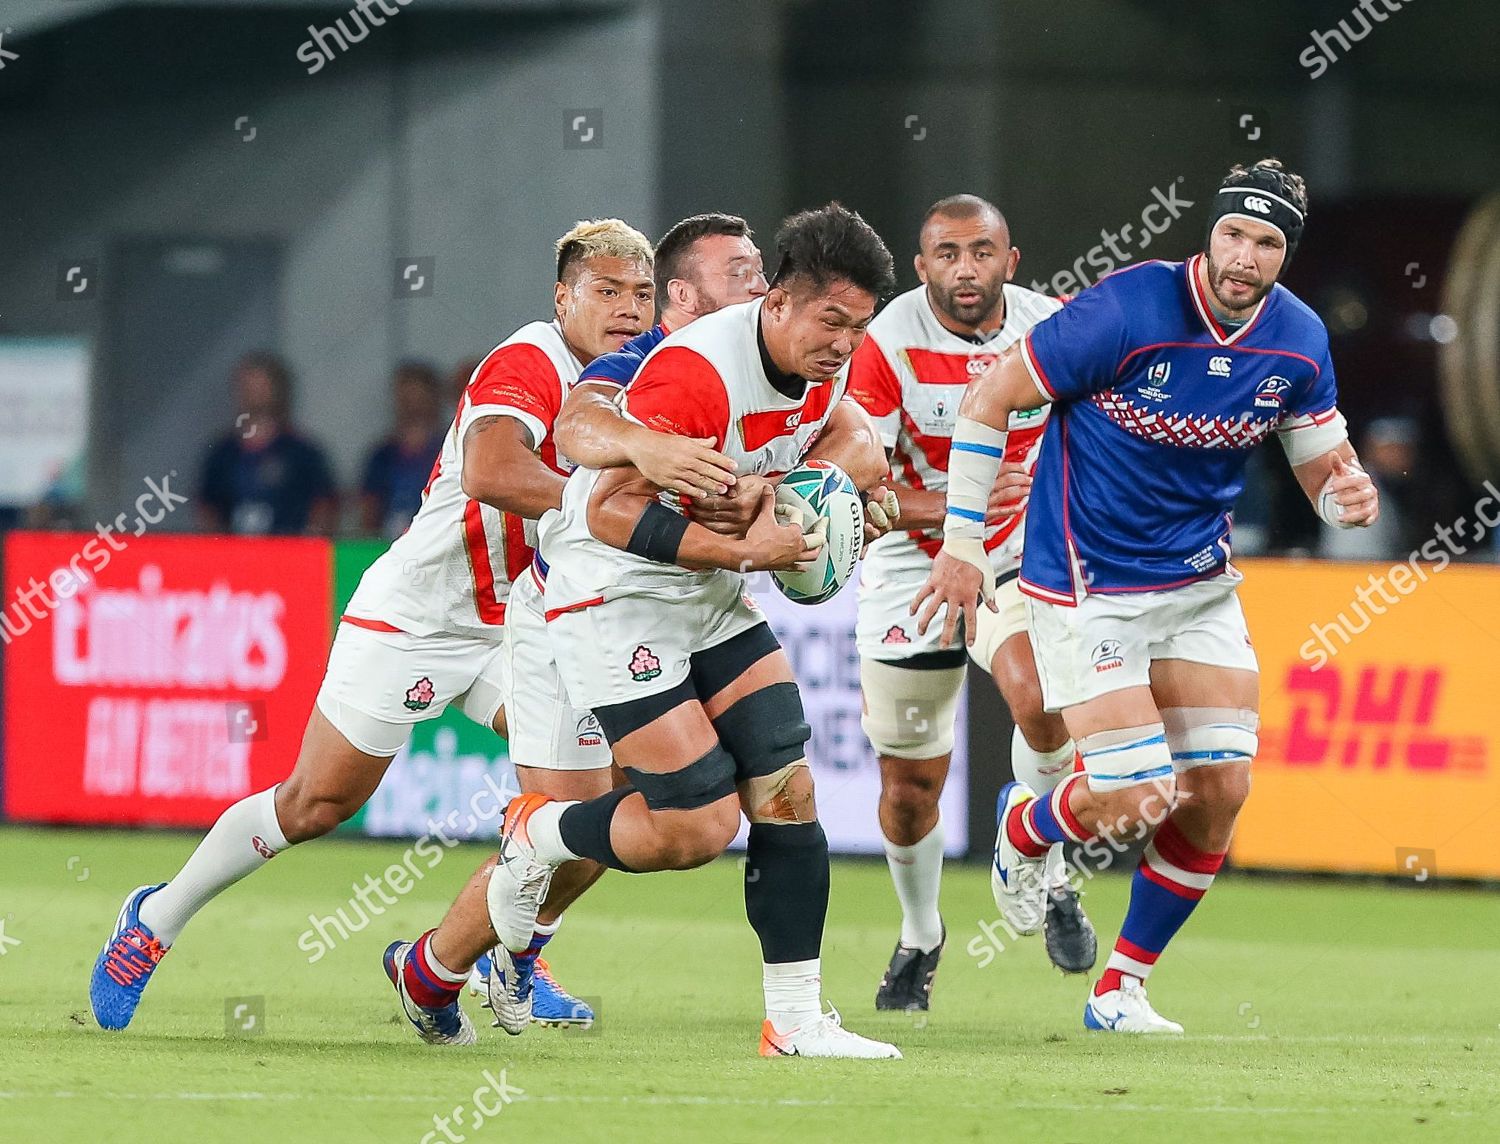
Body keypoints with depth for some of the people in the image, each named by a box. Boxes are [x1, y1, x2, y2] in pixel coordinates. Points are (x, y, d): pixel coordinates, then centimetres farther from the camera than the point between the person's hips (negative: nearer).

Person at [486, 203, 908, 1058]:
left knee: (787, 791, -2)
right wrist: (745, 550, -27)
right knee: (700, 828, -12)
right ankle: (537, 836, 16)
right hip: (614, 598, -8)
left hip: (713, 601, 8)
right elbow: (611, 512, -27)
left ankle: (796, 1021, 4)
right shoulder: (697, 371, -28)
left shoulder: (826, 362, -2)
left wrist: (850, 461, -1)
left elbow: (836, 436, 23)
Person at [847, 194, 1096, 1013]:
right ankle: (919, 937, 35)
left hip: (1022, 556, 0)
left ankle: (1045, 874, -5)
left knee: (1038, 699, -31)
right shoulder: (889, 346, -17)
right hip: (912, 570, 0)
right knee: (908, 788, 5)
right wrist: (947, 507, -37)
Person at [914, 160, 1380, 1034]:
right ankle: (1024, 827, 26)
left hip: (1200, 584, 6)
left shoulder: (1298, 341, -5)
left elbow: (1327, 464, 8)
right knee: (1138, 802, -11)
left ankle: (1121, 989, 16)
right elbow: (989, 397, -14)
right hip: (1086, 588, -6)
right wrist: (962, 546, -11)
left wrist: (1350, 495, -18)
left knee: (1221, 788, -3)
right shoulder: (1128, 312, -22)